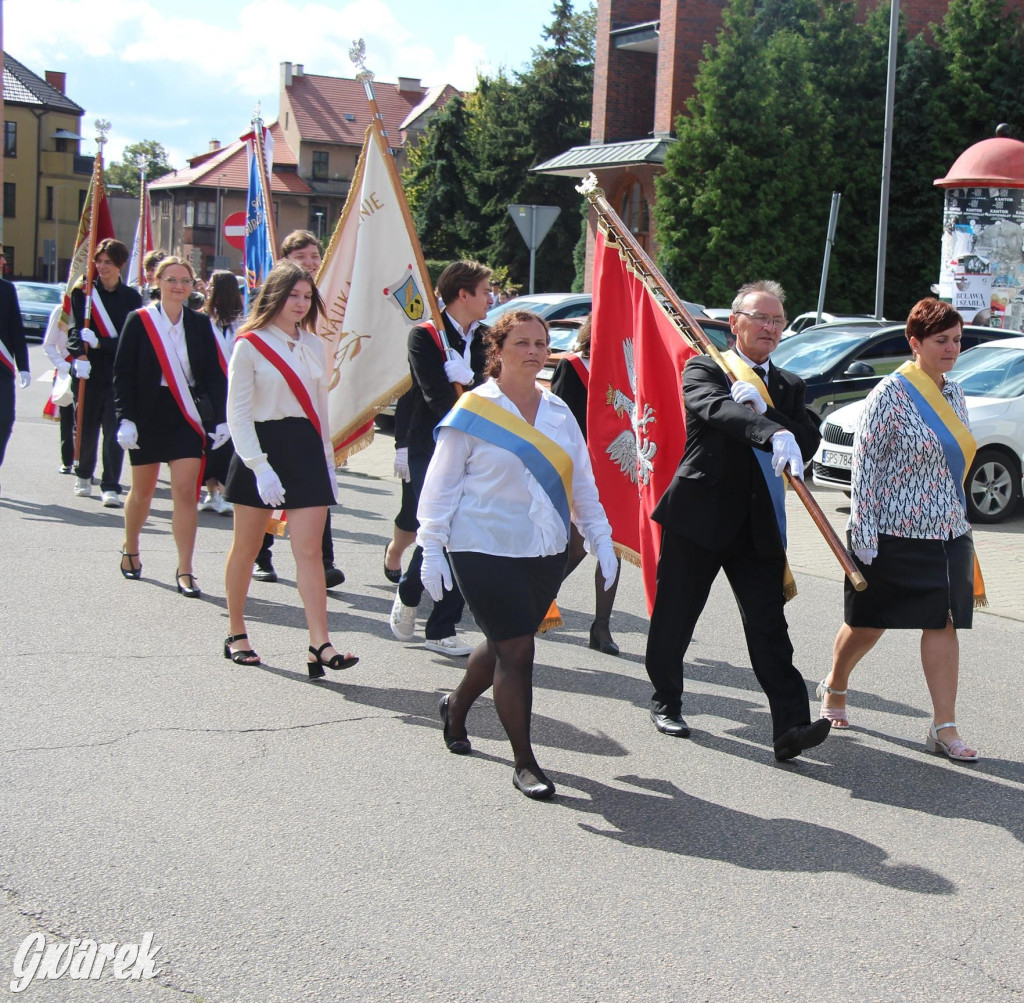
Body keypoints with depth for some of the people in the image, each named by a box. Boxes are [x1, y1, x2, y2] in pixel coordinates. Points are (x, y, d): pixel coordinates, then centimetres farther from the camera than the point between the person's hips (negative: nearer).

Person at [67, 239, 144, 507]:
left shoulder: (131, 298, 3)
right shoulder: (83, 291, 4)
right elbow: (75, 327, -5)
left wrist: (99, 343, -13)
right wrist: (80, 354, -23)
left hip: (118, 373, -1)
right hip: (89, 370, 1)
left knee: (114, 430, -6)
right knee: (86, 426, 9)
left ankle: (111, 487, -2)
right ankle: (84, 475, 32)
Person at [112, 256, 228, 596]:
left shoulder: (199, 324, 2)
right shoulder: (139, 320, -5)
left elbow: (213, 374, 4)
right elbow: (123, 373, -5)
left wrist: (221, 418, -4)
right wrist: (125, 418, -13)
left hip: (187, 417, 1)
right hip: (149, 415, -1)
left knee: (186, 491, -8)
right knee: (143, 491, 13)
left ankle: (184, 572, -4)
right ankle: (130, 551, 38)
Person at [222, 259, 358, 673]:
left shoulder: (314, 346, 11)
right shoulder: (250, 344, -5)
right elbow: (237, 412, -9)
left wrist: (328, 460, 14)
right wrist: (259, 466, -17)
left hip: (305, 449, 4)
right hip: (261, 448, -4)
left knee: (310, 550, -6)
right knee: (246, 548, 9)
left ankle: (320, 646, -12)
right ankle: (236, 634, 24)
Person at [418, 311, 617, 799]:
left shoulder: (558, 412, 10)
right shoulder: (473, 411, -5)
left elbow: (581, 480, 16)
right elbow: (441, 483, -3)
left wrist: (600, 537, 11)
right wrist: (432, 548, -7)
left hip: (545, 552, 6)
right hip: (486, 551, -5)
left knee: (504, 645, 14)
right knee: (516, 650, -9)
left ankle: (456, 705, 43)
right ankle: (524, 762, 3)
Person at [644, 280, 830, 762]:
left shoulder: (789, 387, 16)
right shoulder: (703, 369, 0)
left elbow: (809, 441, -1)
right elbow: (716, 407, -24)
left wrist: (762, 407, -17)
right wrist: (773, 434, -41)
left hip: (758, 524, 3)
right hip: (698, 514, -3)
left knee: (769, 623, -6)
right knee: (675, 614, 10)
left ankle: (790, 726, -13)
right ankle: (666, 700, 31)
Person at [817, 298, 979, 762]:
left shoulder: (954, 394, 10)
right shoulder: (891, 394, -11)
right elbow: (864, 465, -12)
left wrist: (961, 522, 16)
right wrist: (863, 536, -16)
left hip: (947, 533, 6)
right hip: (893, 533, -6)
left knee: (943, 624, 0)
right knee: (867, 624, 8)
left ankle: (944, 728, 2)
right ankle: (834, 686, 35)